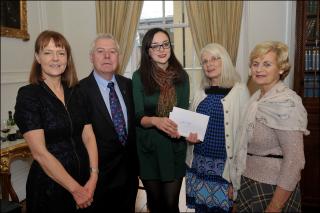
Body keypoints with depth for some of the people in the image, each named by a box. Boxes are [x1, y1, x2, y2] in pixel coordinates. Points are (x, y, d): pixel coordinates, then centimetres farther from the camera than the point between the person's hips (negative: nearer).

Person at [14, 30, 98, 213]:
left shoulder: (75, 92, 2)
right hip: (49, 186, -4)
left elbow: (88, 136, -1)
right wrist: (75, 189, -16)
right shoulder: (28, 95, -12)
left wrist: (93, 177, -12)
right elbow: (39, 152, -17)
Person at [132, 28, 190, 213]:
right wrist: (156, 121, -30)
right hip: (148, 149, -1)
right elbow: (138, 117, -10)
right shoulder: (139, 77, -8)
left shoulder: (181, 76, -1)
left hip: (175, 148, 1)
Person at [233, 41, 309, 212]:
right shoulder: (257, 97, 4)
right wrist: (237, 182, 13)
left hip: (273, 189, -7)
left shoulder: (286, 102, -19)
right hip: (248, 185, 7)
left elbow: (294, 161, -21)